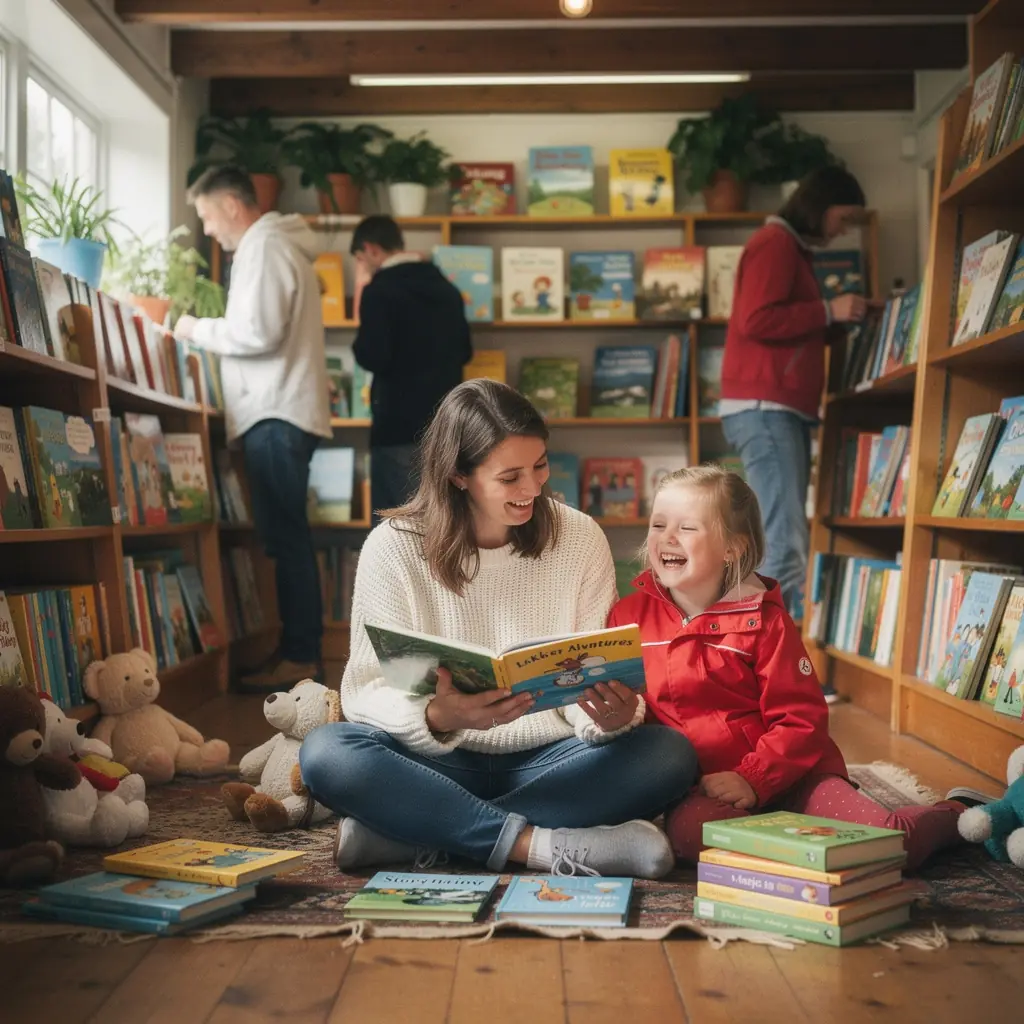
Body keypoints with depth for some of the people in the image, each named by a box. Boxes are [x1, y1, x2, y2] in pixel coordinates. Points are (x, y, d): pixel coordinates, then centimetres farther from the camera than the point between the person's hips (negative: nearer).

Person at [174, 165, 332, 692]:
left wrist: (196, 329, -5)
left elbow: (258, 333, -19)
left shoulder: (264, 248, -9)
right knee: (287, 535, 9)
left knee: (284, 536, -9)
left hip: (276, 414, -10)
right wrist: (212, 333, 14)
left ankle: (299, 657, -6)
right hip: (280, 410, 10)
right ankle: (301, 650, 13)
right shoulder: (275, 246, 22)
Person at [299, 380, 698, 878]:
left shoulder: (580, 538, 0)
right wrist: (436, 718, -32)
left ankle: (409, 833, -27)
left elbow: (595, 674, 0)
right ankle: (541, 845, -27)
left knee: (670, 755, -26)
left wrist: (614, 716, -25)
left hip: (548, 762, 2)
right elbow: (367, 689, -10)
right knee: (325, 752, -28)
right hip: (439, 760, -2)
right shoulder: (394, 547, -6)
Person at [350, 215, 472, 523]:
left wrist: (359, 346, 1)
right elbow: (464, 351, 18)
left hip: (400, 423, -7)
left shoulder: (380, 290, -11)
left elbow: (372, 357, -19)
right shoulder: (446, 288, 12)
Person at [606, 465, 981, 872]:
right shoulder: (629, 615, 4)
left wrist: (751, 780, -17)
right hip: (696, 787, 1)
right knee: (688, 830, -35)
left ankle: (954, 815, 16)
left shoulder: (764, 621, -3)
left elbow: (801, 720, -5)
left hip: (783, 774, -1)